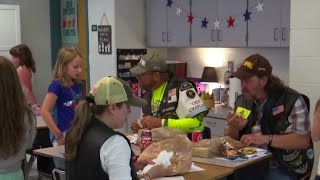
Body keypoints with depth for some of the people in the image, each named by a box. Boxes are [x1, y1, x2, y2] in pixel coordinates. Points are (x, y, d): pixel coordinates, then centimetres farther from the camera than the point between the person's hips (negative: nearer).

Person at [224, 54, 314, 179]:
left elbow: (303, 141, -15)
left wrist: (265, 139, -22)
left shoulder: (292, 100, -10)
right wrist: (234, 128, -11)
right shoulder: (241, 102, 6)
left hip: (282, 169, -3)